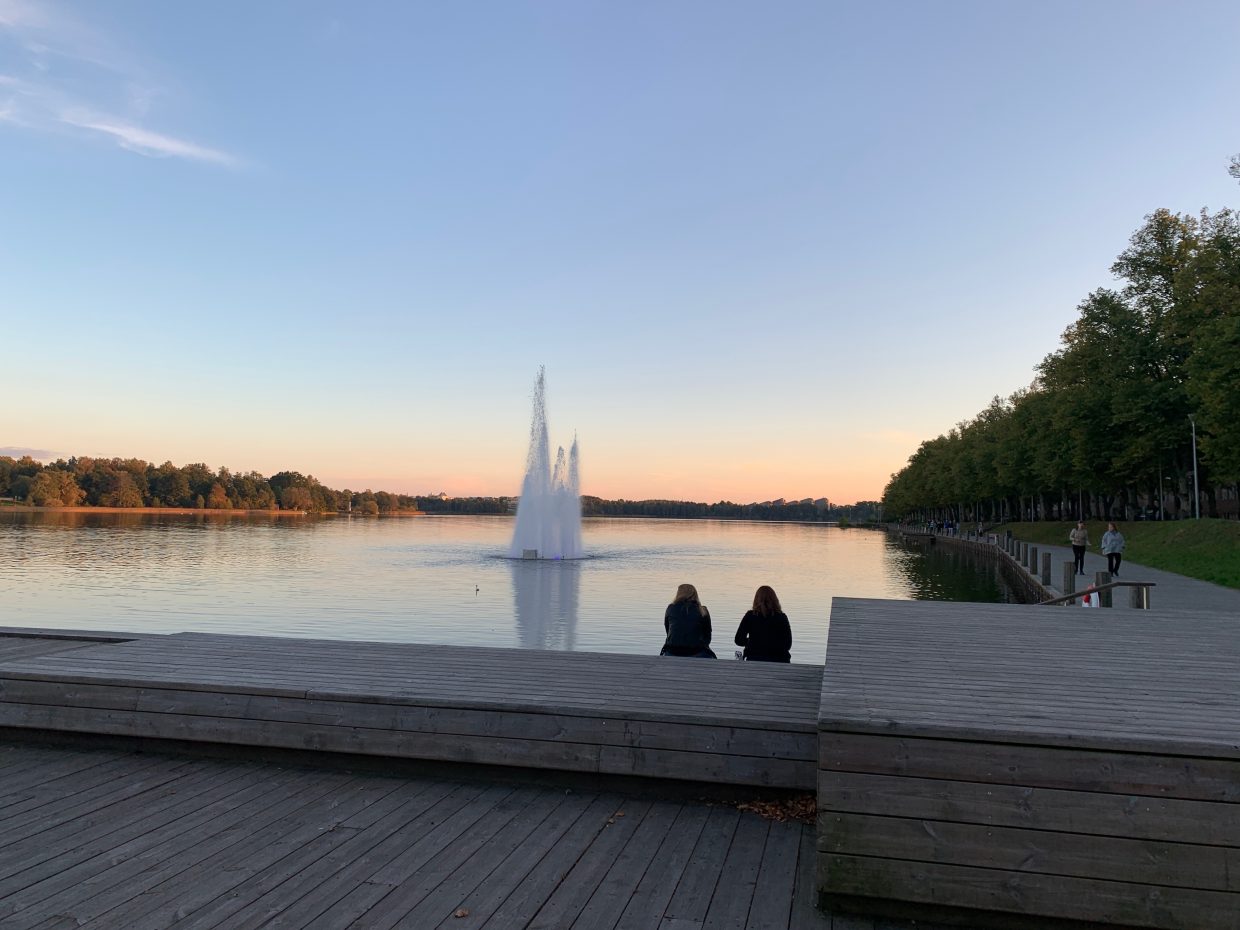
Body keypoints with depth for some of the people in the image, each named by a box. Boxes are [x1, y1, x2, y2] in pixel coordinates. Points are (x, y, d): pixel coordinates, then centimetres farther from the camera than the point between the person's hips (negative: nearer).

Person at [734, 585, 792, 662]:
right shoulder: (782, 617, -1)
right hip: (778, 661, 0)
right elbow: (788, 645, 4)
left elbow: (739, 640, -2)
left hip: (755, 660, 0)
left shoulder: (750, 616, -3)